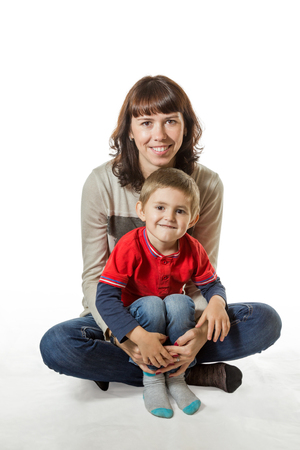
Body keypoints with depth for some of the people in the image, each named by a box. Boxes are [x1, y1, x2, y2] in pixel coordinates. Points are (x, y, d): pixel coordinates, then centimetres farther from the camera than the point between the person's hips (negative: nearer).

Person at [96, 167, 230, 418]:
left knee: (180, 302, -28)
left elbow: (212, 284, -1)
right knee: (151, 304, -32)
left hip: (174, 322, 3)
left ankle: (176, 376, -13)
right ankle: (151, 379, -17)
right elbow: (105, 297, -30)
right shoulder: (130, 247, -26)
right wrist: (140, 336, -39)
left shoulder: (193, 250, -14)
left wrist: (217, 303, -28)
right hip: (137, 318, -2)